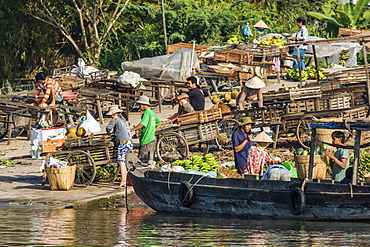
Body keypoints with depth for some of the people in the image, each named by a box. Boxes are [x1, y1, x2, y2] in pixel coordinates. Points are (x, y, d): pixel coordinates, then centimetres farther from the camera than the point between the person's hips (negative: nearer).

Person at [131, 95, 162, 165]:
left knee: (141, 158, -6)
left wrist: (132, 130, -24)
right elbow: (159, 123, 22)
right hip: (152, 139, 9)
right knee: (150, 160, 11)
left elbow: (142, 124, -25)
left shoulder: (146, 113, -14)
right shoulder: (152, 112, 14)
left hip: (146, 140, -9)